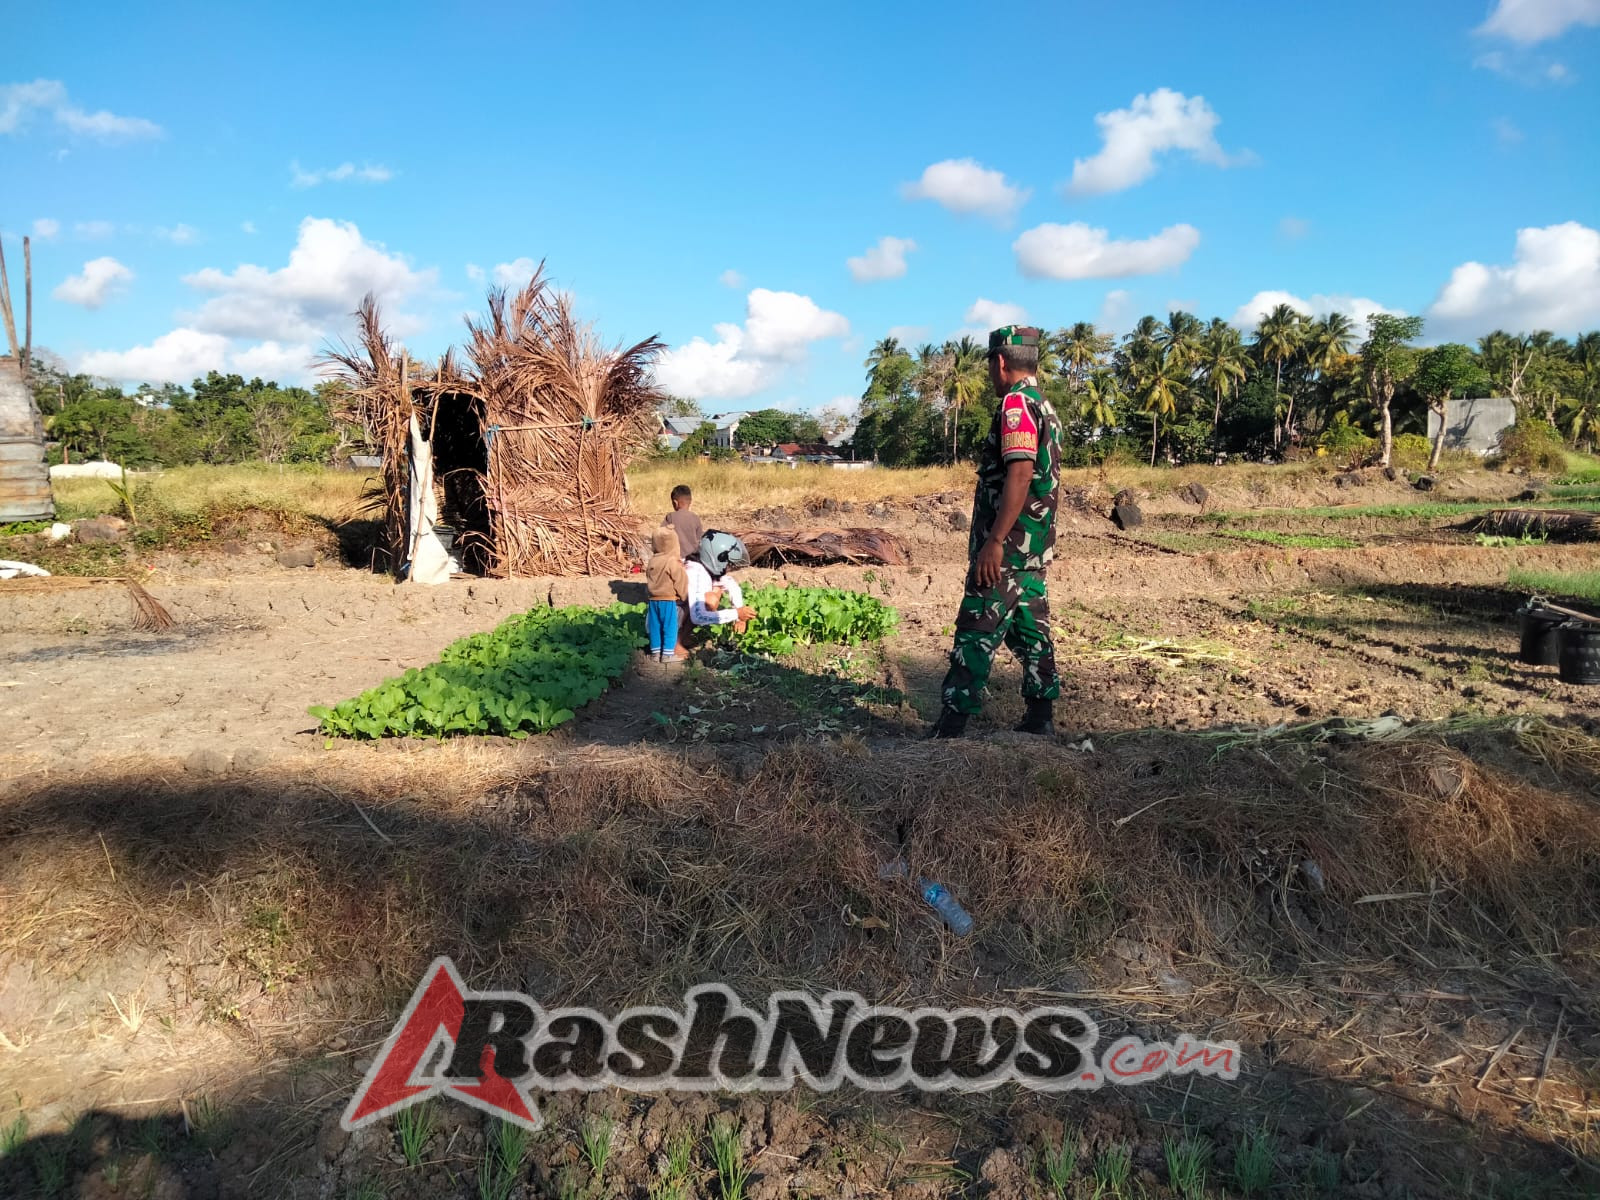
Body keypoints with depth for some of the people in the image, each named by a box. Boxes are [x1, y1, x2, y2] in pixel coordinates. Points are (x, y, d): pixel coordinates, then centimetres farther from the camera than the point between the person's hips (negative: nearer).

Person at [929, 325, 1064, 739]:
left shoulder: (1016, 403, -12)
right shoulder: (1046, 407, 18)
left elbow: (1020, 473, -23)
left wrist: (995, 540, -25)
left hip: (1006, 549, -10)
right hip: (1035, 549, 10)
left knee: (975, 637, -8)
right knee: (1030, 632, 13)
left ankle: (950, 728, -6)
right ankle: (1040, 720, 19)